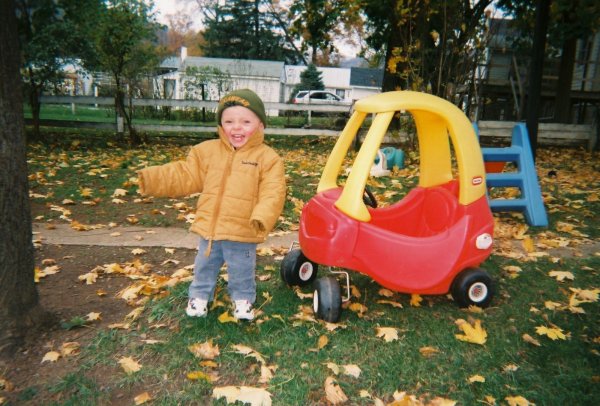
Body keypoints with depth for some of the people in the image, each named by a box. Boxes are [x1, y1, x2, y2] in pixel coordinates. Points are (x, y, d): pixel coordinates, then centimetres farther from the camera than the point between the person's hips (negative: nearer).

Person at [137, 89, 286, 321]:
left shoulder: (268, 158, -10)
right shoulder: (207, 151, 1)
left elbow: (272, 194, -17)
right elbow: (185, 176, 6)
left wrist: (262, 218, -34)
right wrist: (152, 179, -3)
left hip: (243, 232, -3)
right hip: (209, 228, 4)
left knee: (242, 272, 15)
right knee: (204, 268, 21)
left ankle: (243, 299, 41)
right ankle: (200, 296, 45)